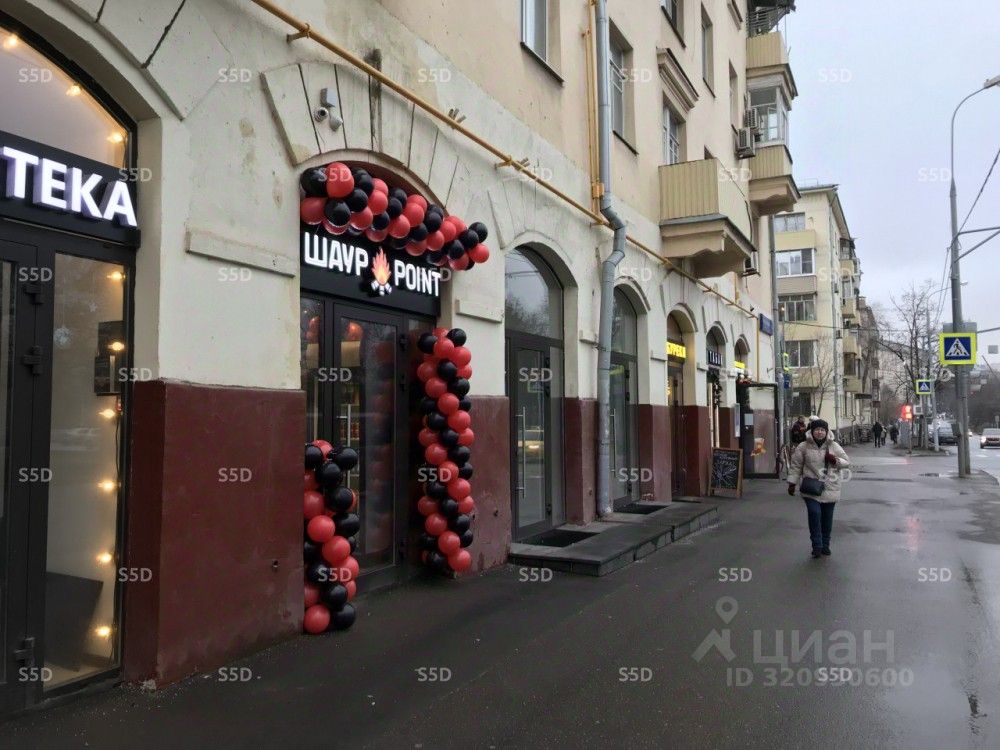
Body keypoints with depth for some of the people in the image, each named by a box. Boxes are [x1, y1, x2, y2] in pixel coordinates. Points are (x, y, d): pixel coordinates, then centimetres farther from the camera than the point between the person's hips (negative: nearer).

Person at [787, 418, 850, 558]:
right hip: (811, 489, -2)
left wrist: (835, 460, -12)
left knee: (827, 518, 9)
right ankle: (817, 546, -5)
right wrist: (792, 483, -1)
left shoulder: (834, 446, 3)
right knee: (814, 514, -16)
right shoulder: (804, 447, -2)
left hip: (830, 489, 2)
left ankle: (825, 545, 26)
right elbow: (796, 466, 2)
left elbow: (847, 462, 8)